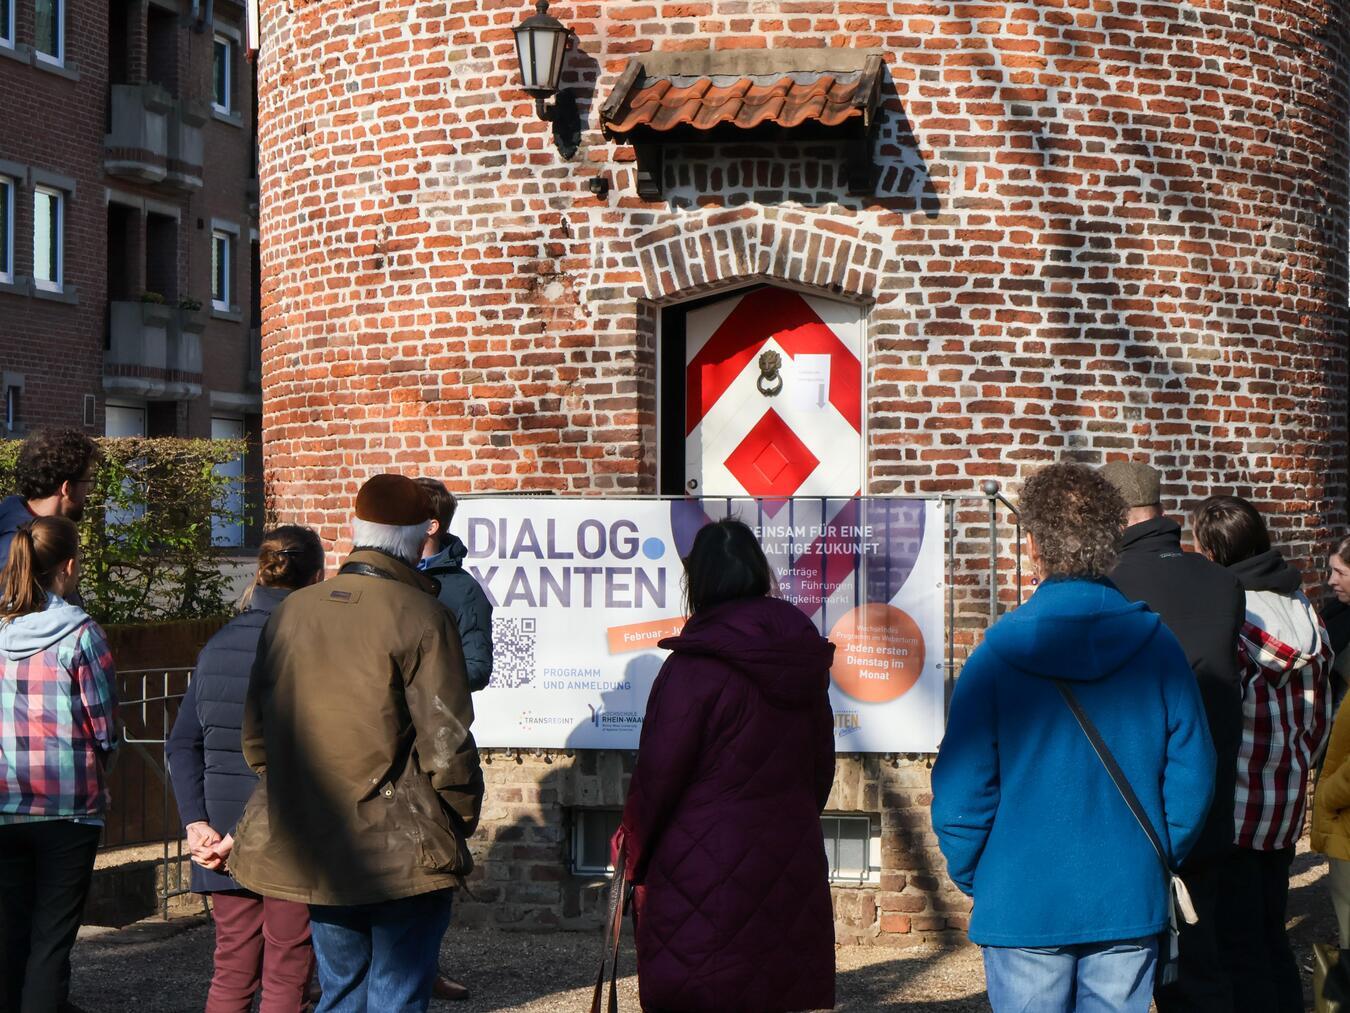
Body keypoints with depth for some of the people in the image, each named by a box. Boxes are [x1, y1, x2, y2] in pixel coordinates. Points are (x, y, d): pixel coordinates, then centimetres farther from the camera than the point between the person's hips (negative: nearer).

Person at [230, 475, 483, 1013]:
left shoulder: (290, 611, 6)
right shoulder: (421, 617, -12)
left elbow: (256, 734, 11)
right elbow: (446, 744, -14)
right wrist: (464, 818, 2)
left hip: (315, 848, 6)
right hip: (403, 856, -5)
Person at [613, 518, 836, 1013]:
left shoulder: (696, 662, -14)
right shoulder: (804, 657, 7)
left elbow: (659, 772, -12)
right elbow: (822, 765, 15)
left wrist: (635, 854, 1)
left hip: (704, 870, -6)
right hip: (792, 857, 6)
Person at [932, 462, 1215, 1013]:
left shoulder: (998, 654, -11)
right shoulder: (1158, 646, -3)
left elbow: (961, 794, -10)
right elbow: (1192, 775, 0)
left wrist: (973, 878, 6)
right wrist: (1158, 861, 14)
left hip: (1023, 906, -2)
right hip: (1130, 905, 2)